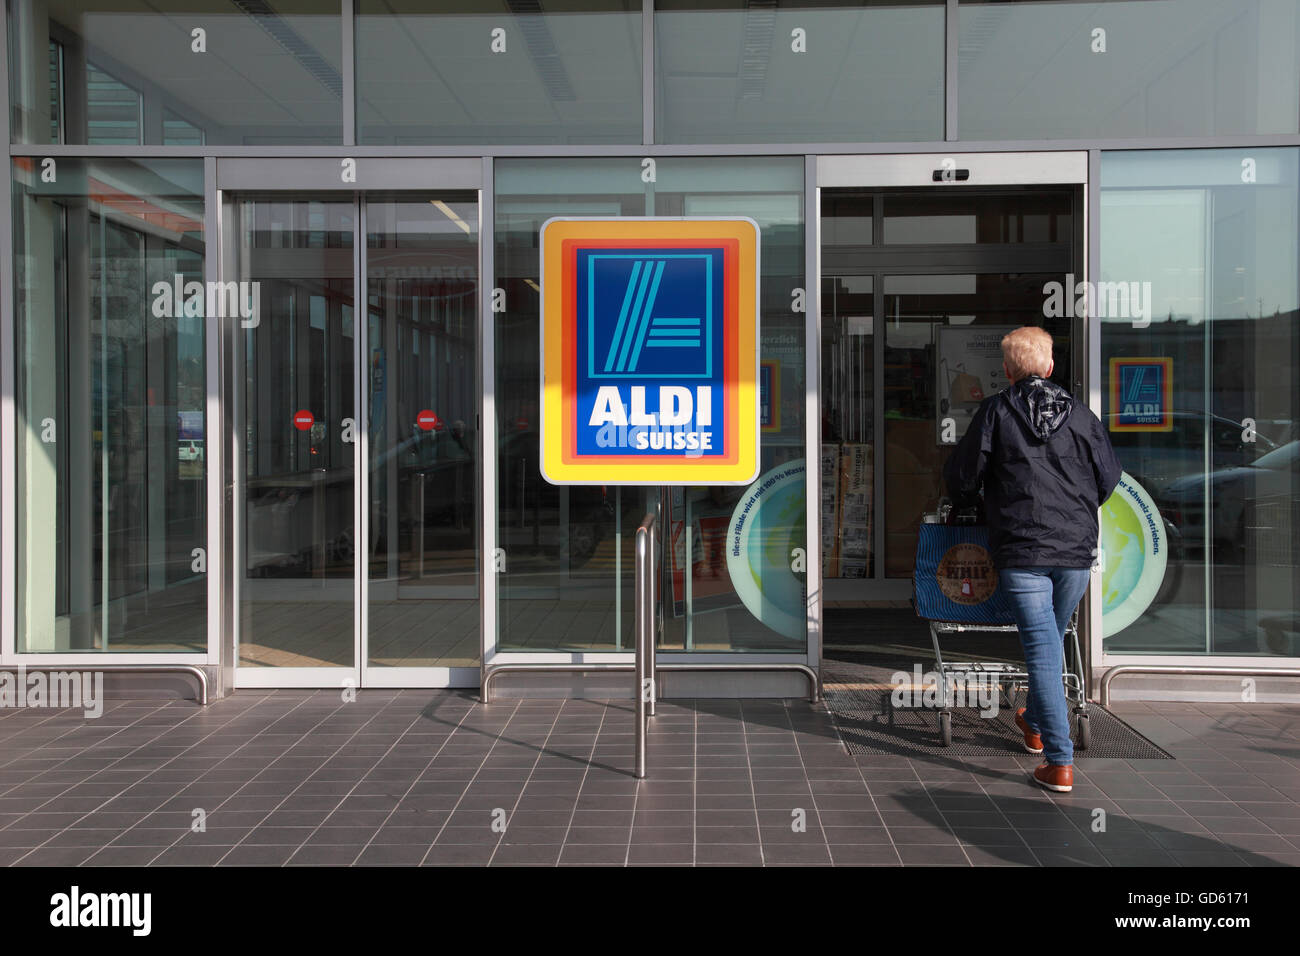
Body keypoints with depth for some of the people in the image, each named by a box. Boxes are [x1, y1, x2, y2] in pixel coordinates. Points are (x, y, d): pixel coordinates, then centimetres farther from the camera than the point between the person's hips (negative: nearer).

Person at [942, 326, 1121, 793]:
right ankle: (1035, 723, 42)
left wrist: (964, 497, 22)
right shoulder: (1080, 413, 7)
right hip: (1077, 549, 4)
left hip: (1020, 551, -3)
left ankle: (1060, 763, -5)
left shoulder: (994, 411, -2)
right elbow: (1109, 479, 10)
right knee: (1053, 639, 22)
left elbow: (961, 478, -1)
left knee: (1041, 648, -2)